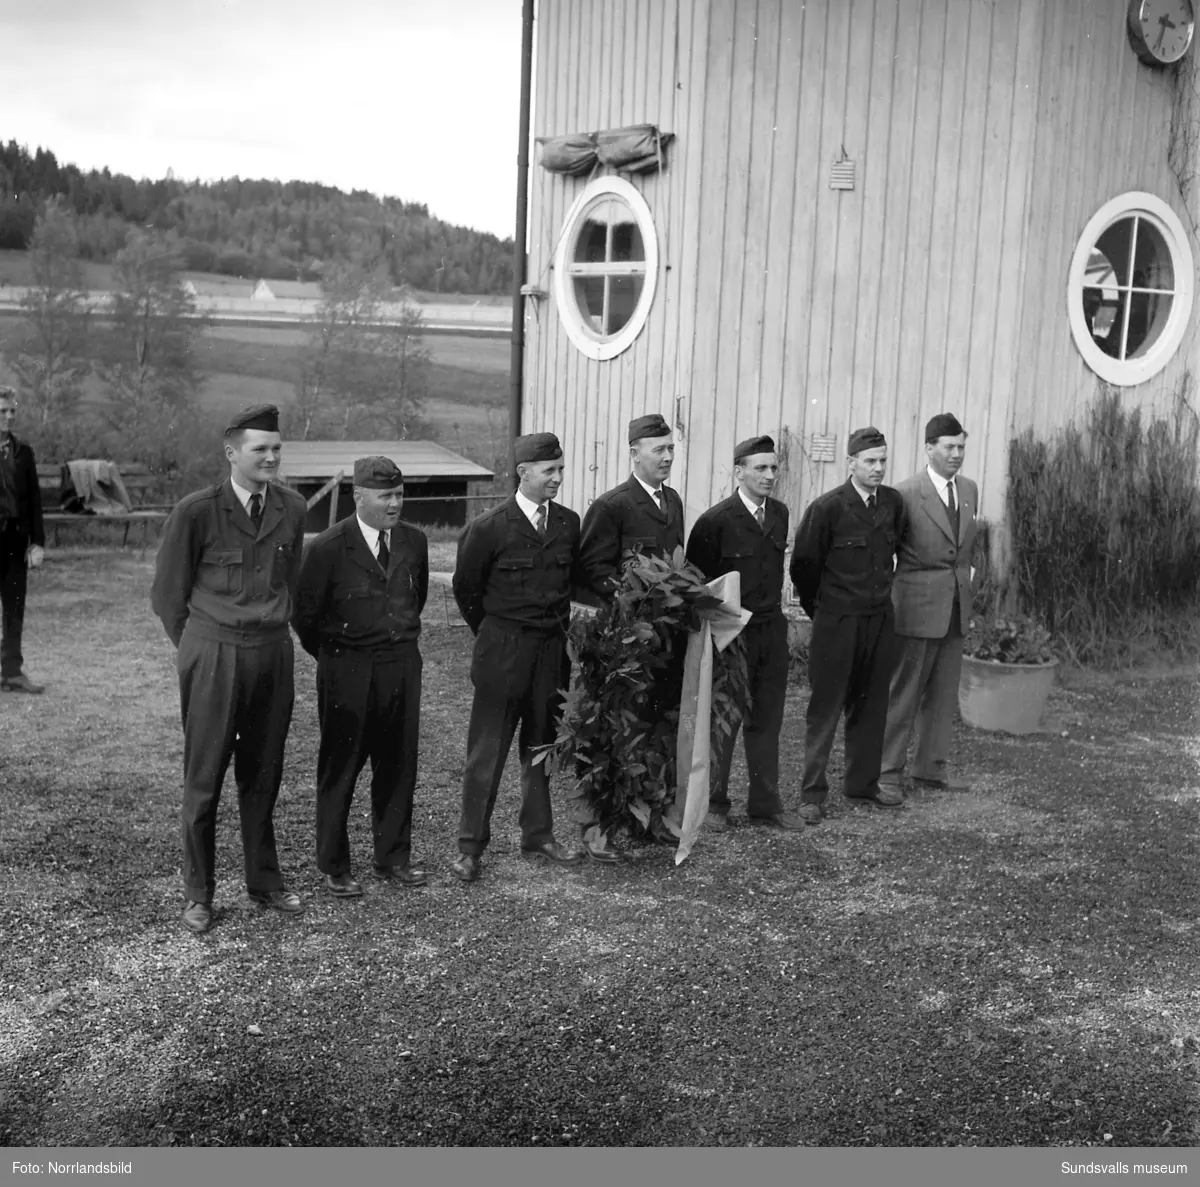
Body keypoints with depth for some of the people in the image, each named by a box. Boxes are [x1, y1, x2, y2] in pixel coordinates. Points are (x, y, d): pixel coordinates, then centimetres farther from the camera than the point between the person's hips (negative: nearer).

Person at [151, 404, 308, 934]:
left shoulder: (292, 508, 3)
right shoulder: (196, 512, -10)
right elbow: (167, 593, 0)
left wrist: (272, 631, 14)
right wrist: (199, 647, 6)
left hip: (273, 652, 4)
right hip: (212, 656, -3)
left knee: (262, 775, 13)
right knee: (204, 777, 5)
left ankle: (264, 881, 28)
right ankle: (198, 893, 18)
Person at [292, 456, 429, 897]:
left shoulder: (414, 541, 4)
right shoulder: (327, 548, -11)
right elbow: (304, 613, -3)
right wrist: (331, 657, 6)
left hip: (402, 666, 4)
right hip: (347, 673, -4)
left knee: (399, 765, 11)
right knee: (339, 768, 6)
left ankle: (393, 857, 25)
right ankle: (334, 867, 17)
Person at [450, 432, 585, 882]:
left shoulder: (569, 523, 3)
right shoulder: (490, 527, -10)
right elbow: (465, 588, 1)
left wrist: (558, 631, 13)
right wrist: (493, 635, 8)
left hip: (552, 653, 5)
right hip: (502, 653, -5)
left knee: (541, 748, 14)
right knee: (487, 752, 1)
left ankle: (538, 835, 26)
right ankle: (471, 847, 9)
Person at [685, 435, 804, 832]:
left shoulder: (779, 514, 7)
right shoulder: (716, 520, -13)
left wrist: (773, 610, 15)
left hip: (772, 630, 6)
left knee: (766, 721, 11)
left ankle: (765, 804, 20)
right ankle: (714, 804, 16)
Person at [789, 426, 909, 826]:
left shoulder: (894, 503, 4)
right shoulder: (827, 507, -12)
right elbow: (803, 563, -4)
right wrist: (818, 608, 5)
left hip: (880, 619, 5)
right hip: (836, 623, -5)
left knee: (871, 705, 12)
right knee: (825, 707, 0)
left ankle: (863, 781, 25)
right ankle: (813, 792, 5)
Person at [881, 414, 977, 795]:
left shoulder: (969, 489, 9)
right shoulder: (906, 493, -12)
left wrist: (963, 584, 16)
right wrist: (886, 599, -7)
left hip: (957, 607, 7)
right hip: (917, 606, -6)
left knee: (944, 693, 13)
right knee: (904, 692, 0)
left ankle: (932, 768, 23)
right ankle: (888, 771, 10)